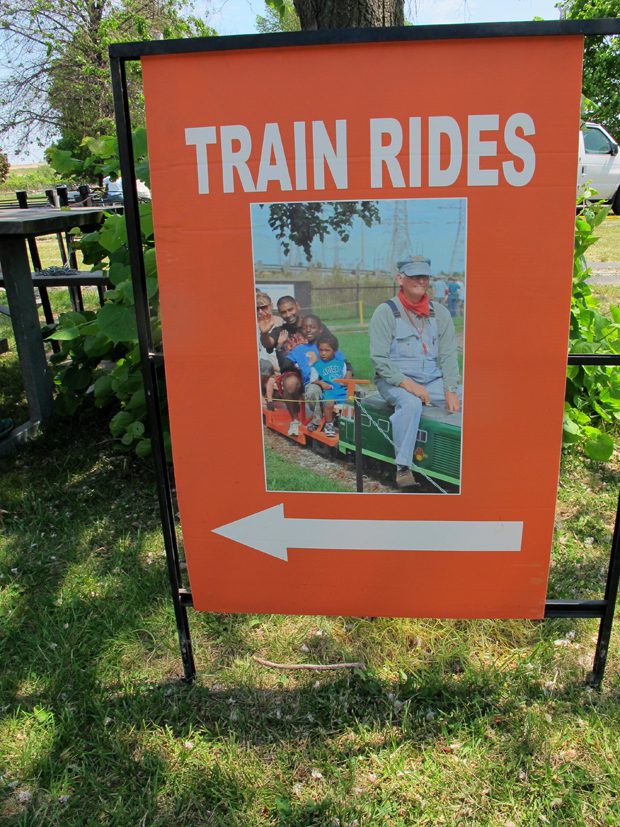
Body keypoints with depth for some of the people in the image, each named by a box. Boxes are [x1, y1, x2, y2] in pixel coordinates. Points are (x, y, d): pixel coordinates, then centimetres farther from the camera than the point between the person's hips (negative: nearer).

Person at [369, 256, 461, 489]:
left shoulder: (440, 313, 10)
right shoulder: (386, 312, -3)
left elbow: (449, 355, 6)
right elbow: (379, 358, -9)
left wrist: (451, 390, -9)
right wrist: (407, 384, -20)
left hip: (433, 380, 5)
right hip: (394, 380, -4)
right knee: (410, 403, -36)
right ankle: (403, 468, -28)